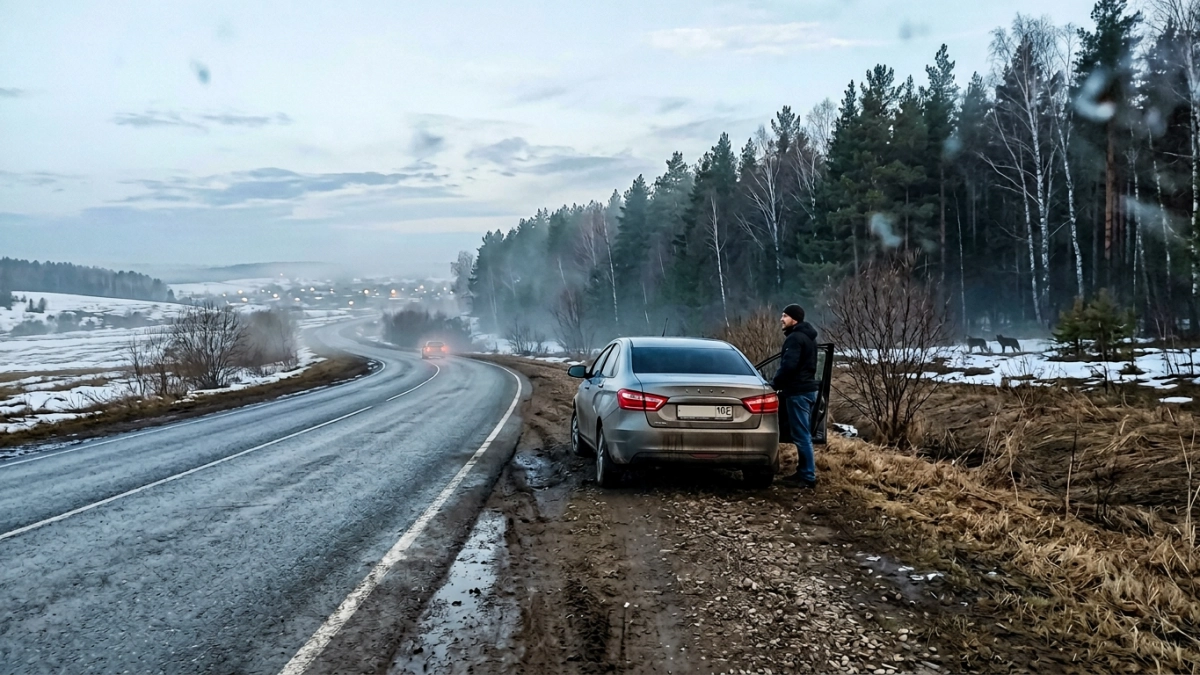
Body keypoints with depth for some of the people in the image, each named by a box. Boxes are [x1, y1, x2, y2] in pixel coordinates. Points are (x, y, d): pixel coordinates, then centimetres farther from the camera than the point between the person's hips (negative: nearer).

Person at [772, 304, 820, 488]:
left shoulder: (794, 338, -15)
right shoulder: (808, 337, 17)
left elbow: (789, 366, -24)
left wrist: (774, 385, -12)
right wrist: (782, 384, 20)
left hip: (798, 391, -11)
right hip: (808, 388, 11)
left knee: (801, 435, -8)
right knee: (804, 434, 15)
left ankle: (809, 476, -7)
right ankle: (804, 472, 20)